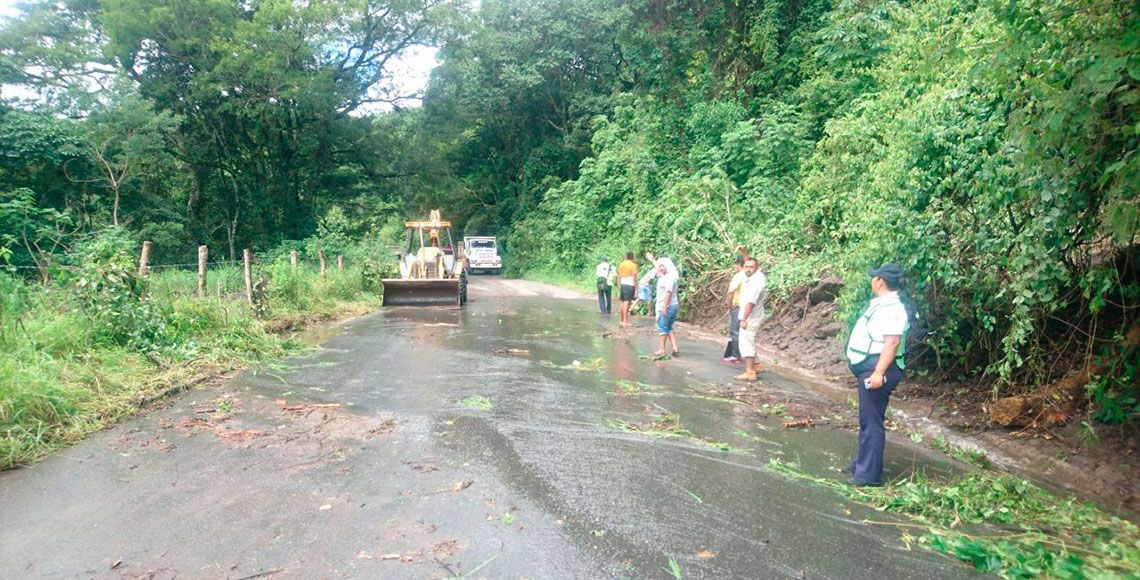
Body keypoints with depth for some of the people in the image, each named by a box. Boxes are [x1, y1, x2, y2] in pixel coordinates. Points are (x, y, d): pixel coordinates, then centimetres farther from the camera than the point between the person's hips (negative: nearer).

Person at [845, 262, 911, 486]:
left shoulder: (892, 309, -18)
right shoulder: (881, 304, 15)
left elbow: (892, 342, -26)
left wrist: (879, 373, -30)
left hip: (877, 369, -11)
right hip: (869, 368, 11)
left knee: (871, 421, -6)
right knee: (867, 419, 18)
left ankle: (869, 474, 1)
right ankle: (862, 464, 30)